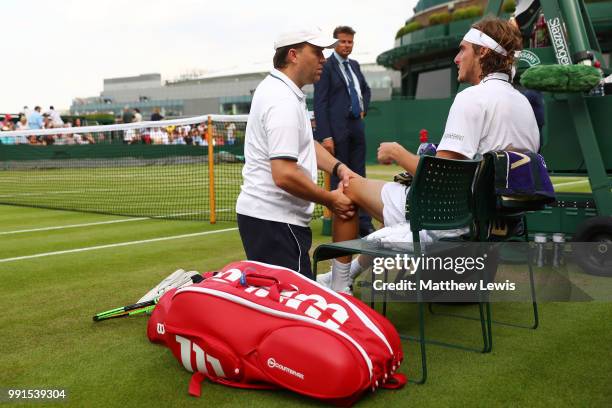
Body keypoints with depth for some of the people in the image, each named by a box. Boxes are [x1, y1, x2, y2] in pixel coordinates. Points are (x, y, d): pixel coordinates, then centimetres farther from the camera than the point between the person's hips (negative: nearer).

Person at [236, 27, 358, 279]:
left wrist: (338, 168, 8)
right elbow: (284, 175, -26)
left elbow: (302, 143, 23)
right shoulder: (284, 102, -19)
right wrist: (330, 200, -13)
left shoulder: (278, 89, 14)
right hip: (274, 221, -10)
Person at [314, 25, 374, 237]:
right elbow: (319, 103, -12)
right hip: (337, 130, -7)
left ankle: (364, 226, 14)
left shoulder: (354, 65, 16)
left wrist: (364, 108, 15)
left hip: (357, 127, 7)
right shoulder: (326, 66, -6)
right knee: (339, 180, -1)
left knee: (359, 178, 9)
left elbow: (366, 90, 33)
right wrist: (325, 136, -19)